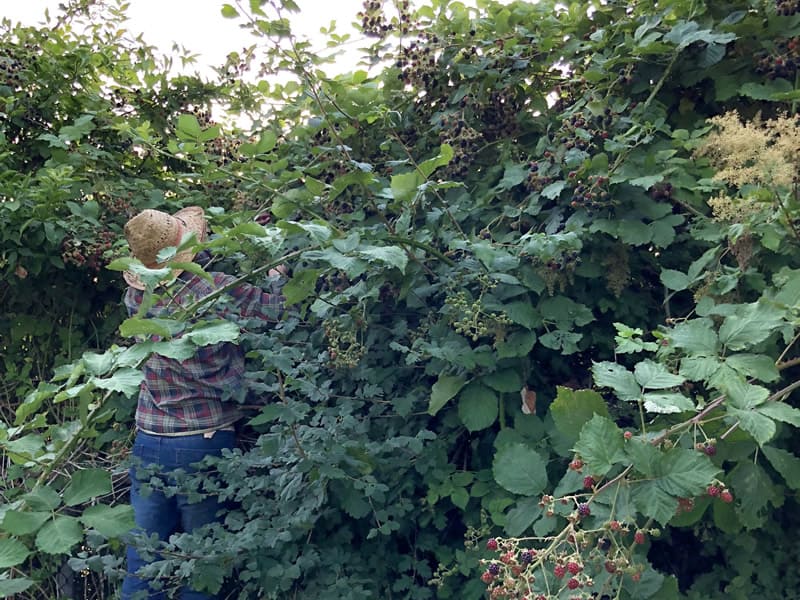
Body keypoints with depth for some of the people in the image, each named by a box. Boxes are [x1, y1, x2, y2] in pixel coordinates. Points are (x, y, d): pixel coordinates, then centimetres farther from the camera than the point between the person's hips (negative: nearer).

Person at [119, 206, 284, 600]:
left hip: (148, 444, 4)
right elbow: (282, 308, -9)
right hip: (204, 444, -4)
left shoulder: (137, 295, -2)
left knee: (144, 556, 16)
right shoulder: (217, 290, -17)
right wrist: (276, 267, 8)